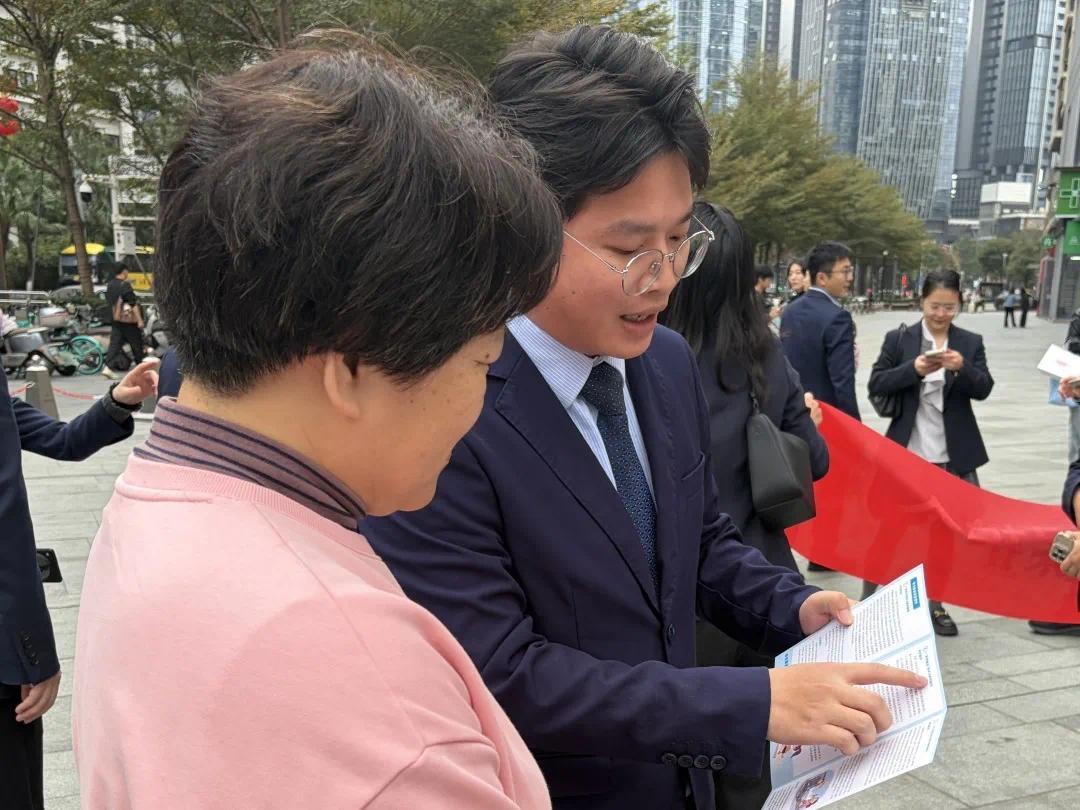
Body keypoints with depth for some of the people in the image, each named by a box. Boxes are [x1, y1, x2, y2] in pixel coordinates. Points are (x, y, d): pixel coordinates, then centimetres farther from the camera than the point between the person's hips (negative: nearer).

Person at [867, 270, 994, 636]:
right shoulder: (898, 339, 1)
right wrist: (913, 369, -20)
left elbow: (983, 389, -2)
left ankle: (935, 604, 20)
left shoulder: (971, 343, 6)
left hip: (953, 455, 2)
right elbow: (876, 385, -5)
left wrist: (962, 368, -22)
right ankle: (870, 600, 18)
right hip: (906, 452, -2)